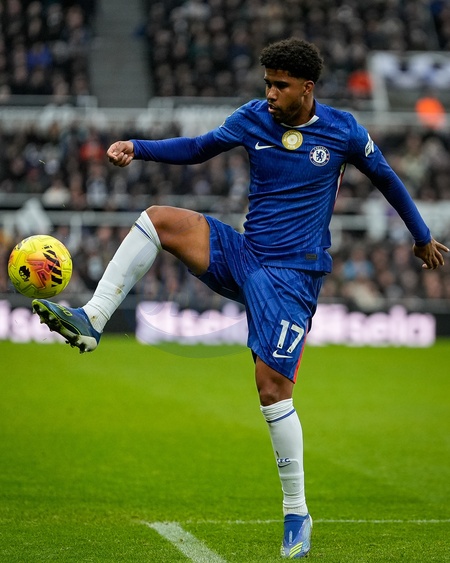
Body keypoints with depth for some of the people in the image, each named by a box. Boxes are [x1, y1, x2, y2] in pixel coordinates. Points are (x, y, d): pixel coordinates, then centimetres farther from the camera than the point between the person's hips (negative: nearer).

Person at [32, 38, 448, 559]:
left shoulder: (342, 130, -4)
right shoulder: (253, 118, 3)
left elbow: (386, 179, 10)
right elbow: (198, 149, 14)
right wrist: (137, 148, -1)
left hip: (292, 274, -4)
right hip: (241, 255, 4)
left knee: (271, 384, -13)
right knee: (157, 219, -16)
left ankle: (297, 514, -2)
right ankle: (90, 323, -18)